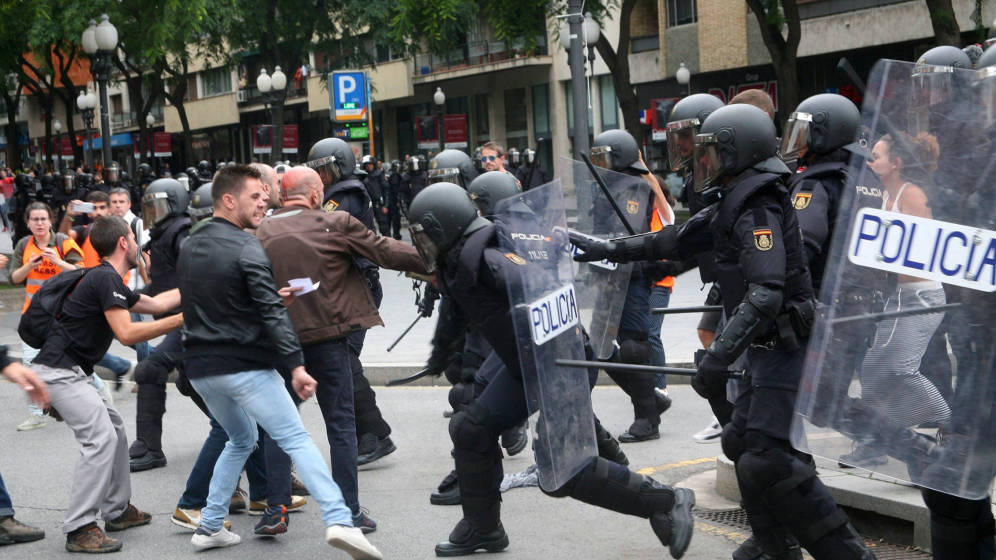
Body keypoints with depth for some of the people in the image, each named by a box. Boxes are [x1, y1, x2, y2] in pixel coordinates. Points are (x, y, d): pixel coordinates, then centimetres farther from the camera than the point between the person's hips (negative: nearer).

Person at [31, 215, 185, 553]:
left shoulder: (108, 281, 16)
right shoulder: (106, 279, -15)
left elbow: (156, 303, 27)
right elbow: (127, 333, -22)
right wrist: (181, 321, -18)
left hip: (71, 372, 11)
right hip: (60, 370, -11)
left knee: (114, 428, 17)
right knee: (100, 438, -16)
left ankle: (118, 510, 25)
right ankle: (79, 529, -15)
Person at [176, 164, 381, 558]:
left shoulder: (189, 248, 13)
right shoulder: (245, 247, -12)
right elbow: (272, 314, -19)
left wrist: (271, 297, 22)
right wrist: (296, 365, -22)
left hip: (201, 368, 7)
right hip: (244, 366, -7)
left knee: (241, 439, 24)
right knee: (296, 439, -8)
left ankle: (210, 528, 21)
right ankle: (339, 521, -20)